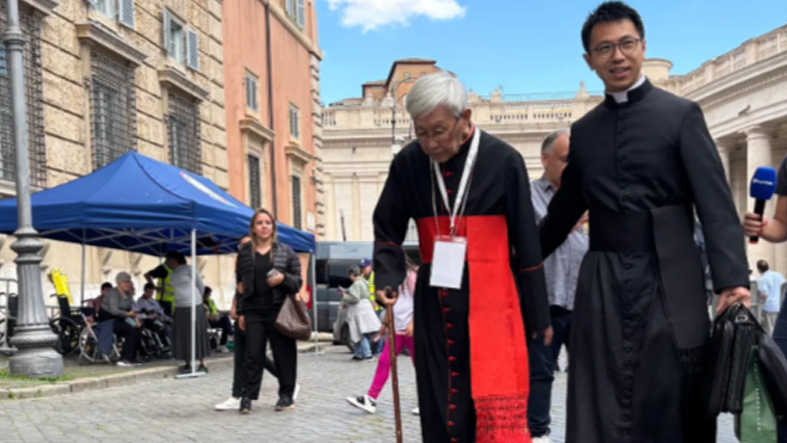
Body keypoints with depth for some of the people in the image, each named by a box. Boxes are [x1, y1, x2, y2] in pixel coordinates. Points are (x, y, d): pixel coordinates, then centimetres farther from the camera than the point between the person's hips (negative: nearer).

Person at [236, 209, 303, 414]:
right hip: (253, 311, 1)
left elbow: (298, 281, 5)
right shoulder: (244, 252, 9)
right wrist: (240, 312, 6)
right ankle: (247, 396, 5)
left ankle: (286, 395, 14)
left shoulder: (286, 251, 5)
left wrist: (283, 278, -16)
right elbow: (241, 284, 10)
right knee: (253, 354, 1)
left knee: (284, 354, 3)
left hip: (279, 310, -1)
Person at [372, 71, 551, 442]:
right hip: (435, 304, 3)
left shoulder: (503, 161, -7)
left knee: (499, 410, -6)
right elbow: (388, 229, 13)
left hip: (491, 302, -3)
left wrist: (538, 314, 3)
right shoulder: (408, 163, 0)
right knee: (439, 410, 8)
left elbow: (526, 242, -1)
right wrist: (387, 277, -5)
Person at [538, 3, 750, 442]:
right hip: (602, 285, 4)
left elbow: (716, 204, -7)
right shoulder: (584, 129, 13)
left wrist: (733, 280, -19)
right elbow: (565, 209, 20)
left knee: (677, 405, 3)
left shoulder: (682, 114, 0)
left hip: (668, 281, -3)